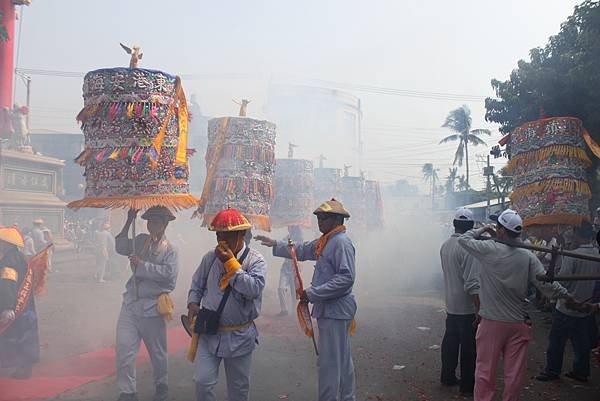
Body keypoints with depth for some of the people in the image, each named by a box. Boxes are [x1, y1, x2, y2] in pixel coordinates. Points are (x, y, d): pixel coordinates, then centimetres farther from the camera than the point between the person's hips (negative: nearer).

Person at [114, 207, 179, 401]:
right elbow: (120, 247, 4)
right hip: (131, 303, 4)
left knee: (157, 352, 11)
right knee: (124, 348, 1)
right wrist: (129, 221, 0)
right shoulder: (141, 240, 9)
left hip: (152, 307, -4)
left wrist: (141, 265, -19)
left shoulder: (169, 249, -7)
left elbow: (169, 272, -19)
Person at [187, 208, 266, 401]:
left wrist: (230, 262, -21)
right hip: (210, 333, 2)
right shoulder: (211, 257, 0)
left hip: (239, 336, -1)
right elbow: (197, 284, 13)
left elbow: (253, 289, -25)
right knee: (202, 381, -6)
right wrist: (193, 303, -6)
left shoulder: (256, 261, -10)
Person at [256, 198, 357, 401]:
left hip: (335, 310, -10)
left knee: (330, 362, -4)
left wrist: (313, 293, -22)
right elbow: (303, 251, 25)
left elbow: (346, 278, -25)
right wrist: (275, 244, 20)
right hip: (329, 309, 10)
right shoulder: (325, 241, 13)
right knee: (342, 359, 19)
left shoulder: (342, 242, -18)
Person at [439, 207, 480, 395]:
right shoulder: (468, 247, -20)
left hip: (450, 305, 8)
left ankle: (448, 376, 30)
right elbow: (472, 283, -23)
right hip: (467, 307, -8)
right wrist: (479, 308, -20)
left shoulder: (445, 245, 5)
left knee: (450, 341, 17)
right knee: (468, 345, 3)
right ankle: (467, 384, 13)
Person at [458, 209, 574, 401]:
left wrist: (483, 229, 14)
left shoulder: (489, 249, -12)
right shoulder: (528, 257, -4)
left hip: (491, 323, -3)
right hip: (518, 324, 3)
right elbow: (546, 284, -4)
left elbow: (463, 239, 1)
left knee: (485, 370, 7)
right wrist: (567, 295, 12)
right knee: (514, 372, 11)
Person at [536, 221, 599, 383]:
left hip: (566, 307, -6)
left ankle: (552, 371, 15)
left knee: (557, 341, 6)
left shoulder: (572, 255, -22)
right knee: (581, 342, 17)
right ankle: (581, 371, 27)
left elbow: (563, 280, -21)